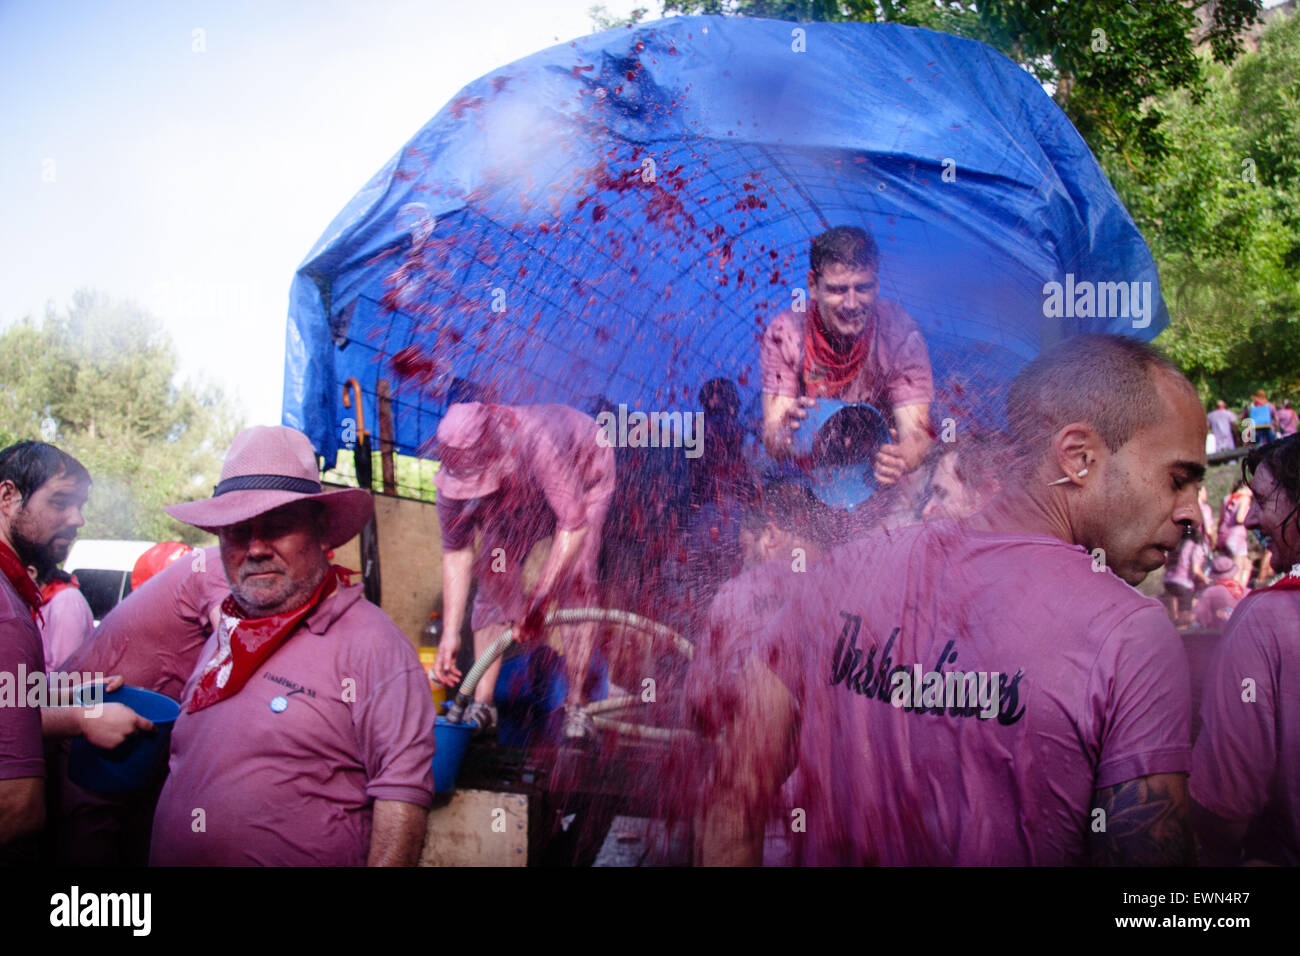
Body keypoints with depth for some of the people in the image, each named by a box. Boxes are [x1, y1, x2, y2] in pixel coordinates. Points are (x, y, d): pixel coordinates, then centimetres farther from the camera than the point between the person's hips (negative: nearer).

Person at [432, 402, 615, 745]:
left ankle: (576, 703, -10)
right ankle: (482, 702, -6)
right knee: (494, 577, -11)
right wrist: (450, 634, -23)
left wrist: (538, 600, -44)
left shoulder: (537, 441, -47)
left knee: (576, 582, -18)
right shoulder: (453, 475, -31)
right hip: (517, 498, 4)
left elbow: (574, 527, -41)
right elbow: (456, 552, -19)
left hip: (584, 476, -4)